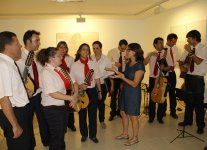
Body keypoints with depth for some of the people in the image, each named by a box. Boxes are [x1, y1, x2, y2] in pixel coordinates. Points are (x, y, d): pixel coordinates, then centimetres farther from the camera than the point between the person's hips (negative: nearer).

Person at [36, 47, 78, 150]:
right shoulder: (46, 72, -20)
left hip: (63, 105, 8)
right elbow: (53, 94, -27)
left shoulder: (60, 69, 4)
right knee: (56, 136, 10)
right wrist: (71, 98, -20)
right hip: (52, 108, -8)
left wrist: (75, 95, -11)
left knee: (62, 133, 24)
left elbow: (73, 82, 7)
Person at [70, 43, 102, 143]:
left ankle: (93, 135, 29)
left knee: (93, 114, 10)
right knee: (82, 114, 12)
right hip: (81, 92, -1)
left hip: (92, 91, 1)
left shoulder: (93, 64, 2)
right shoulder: (75, 65, -3)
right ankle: (84, 134, 33)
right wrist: (79, 86, -20)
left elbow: (97, 79, 5)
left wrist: (99, 91, 7)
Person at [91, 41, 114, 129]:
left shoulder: (106, 59, -4)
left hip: (102, 84, 0)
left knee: (101, 103, 11)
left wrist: (112, 86, -3)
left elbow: (110, 73, -2)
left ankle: (102, 121, 32)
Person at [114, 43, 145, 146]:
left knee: (133, 116, 7)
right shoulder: (128, 63, 5)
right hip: (125, 91, 8)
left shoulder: (139, 65, -19)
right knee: (123, 113, 18)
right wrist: (118, 73, 5)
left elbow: (134, 84, -21)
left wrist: (122, 77, -25)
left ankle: (135, 138, 27)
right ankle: (125, 134, 38)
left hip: (133, 93, -8)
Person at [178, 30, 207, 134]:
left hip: (198, 78, -6)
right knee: (188, 100, 16)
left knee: (198, 102, 1)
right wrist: (181, 66, -4)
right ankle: (188, 120, 32)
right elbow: (181, 60, 16)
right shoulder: (189, 49, 8)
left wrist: (190, 52, -23)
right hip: (188, 76, 6)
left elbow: (198, 61, -23)